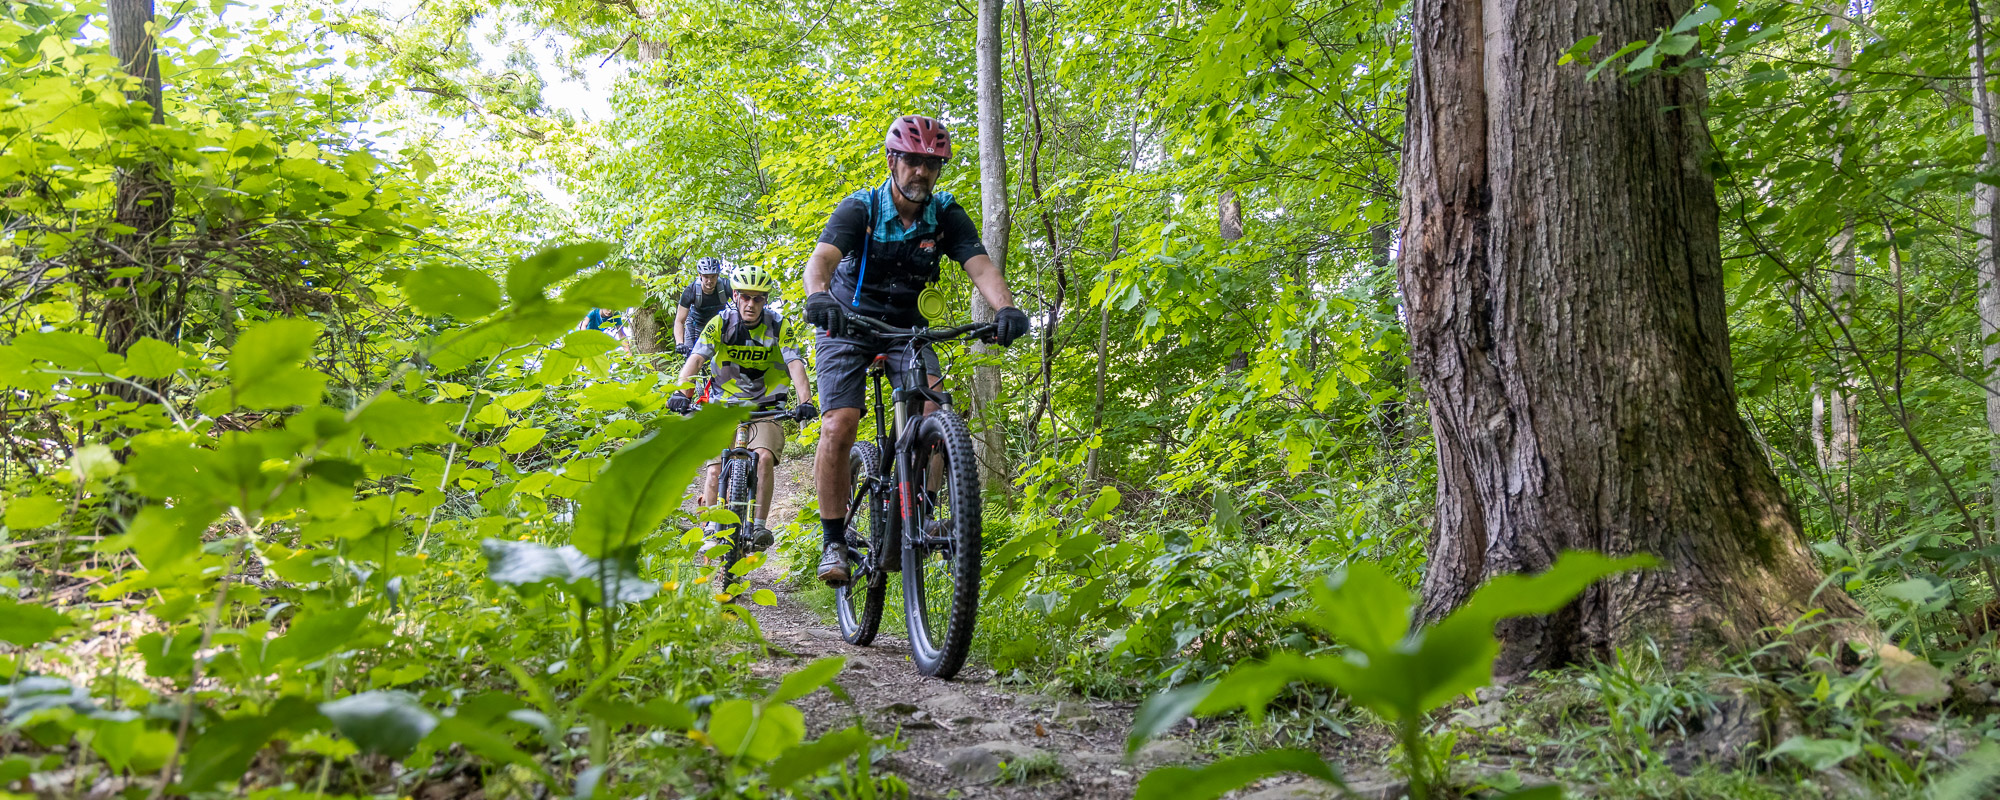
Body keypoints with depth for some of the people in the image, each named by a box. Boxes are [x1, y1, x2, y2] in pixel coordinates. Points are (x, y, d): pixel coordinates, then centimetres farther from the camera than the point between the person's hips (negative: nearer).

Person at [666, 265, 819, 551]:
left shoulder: (778, 326, -9)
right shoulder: (720, 323, -9)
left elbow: (795, 364, -20)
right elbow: (695, 358, -21)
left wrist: (805, 402, -38)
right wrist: (681, 394, -39)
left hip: (765, 407, -1)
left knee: (765, 457, -25)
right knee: (715, 471, -12)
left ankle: (758, 526, -17)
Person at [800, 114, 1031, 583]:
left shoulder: (947, 215, -9)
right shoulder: (860, 209, -17)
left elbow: (980, 265, -22)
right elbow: (822, 257, -33)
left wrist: (1006, 308, -44)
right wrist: (817, 294, -58)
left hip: (906, 327, 3)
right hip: (848, 325, -2)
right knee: (840, 426, -19)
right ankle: (834, 541, -8)